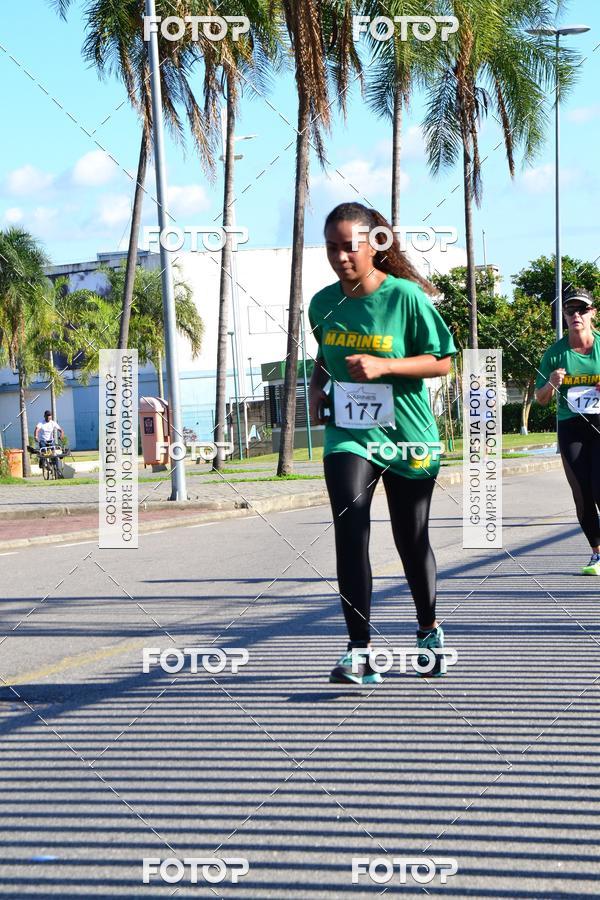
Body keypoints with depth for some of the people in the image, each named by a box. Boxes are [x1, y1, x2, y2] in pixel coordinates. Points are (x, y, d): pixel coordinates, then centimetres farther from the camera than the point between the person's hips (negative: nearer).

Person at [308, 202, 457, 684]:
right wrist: (316, 388, 1)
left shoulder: (406, 296, -11)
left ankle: (429, 629, 38)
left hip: (407, 437, -2)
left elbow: (443, 360, -9)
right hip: (347, 434, 2)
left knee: (412, 540, 12)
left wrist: (383, 365, -22)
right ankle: (359, 652, -19)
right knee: (350, 530, -19)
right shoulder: (323, 303, 2)